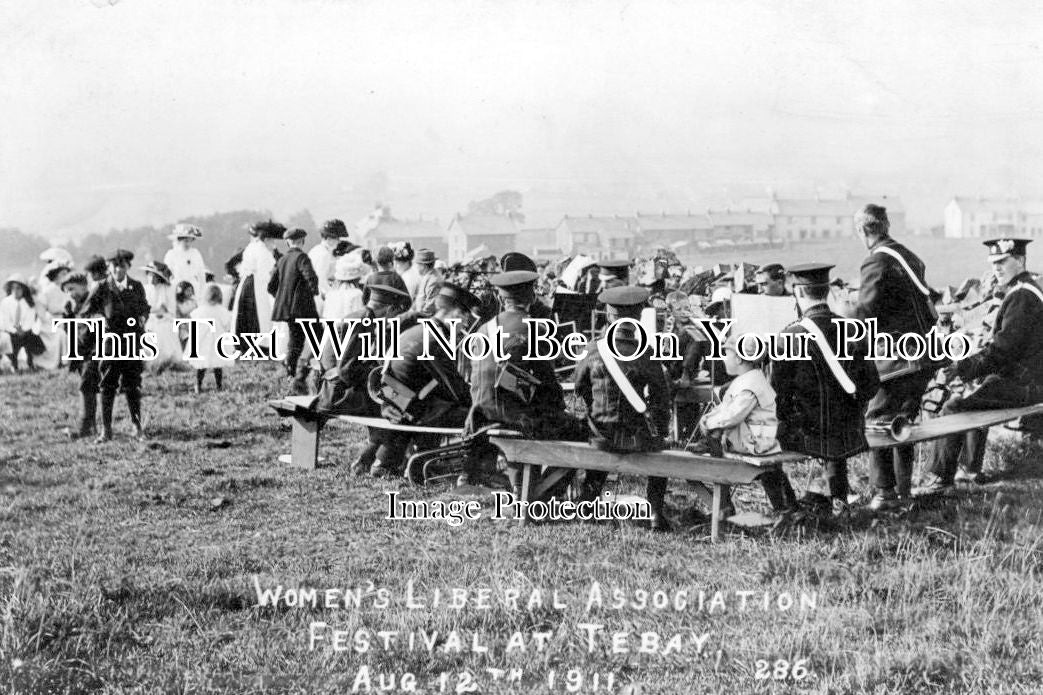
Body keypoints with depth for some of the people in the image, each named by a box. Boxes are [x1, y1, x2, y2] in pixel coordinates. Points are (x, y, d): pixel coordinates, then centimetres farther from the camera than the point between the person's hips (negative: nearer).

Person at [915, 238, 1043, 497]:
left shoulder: (1021, 296, -17)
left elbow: (1004, 347, -24)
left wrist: (966, 367, -20)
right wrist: (970, 365, 11)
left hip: (1020, 384, -11)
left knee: (954, 407, -15)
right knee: (975, 398, 31)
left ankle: (940, 480, -14)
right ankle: (970, 467, 35)